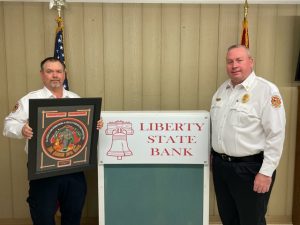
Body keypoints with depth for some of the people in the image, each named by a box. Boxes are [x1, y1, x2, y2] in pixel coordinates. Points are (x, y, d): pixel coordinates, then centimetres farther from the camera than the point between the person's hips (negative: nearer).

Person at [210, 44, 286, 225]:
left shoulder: (267, 90, -14)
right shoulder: (222, 89, 8)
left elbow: (276, 135, -17)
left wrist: (266, 172, -18)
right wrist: (213, 156, 17)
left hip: (250, 168, -6)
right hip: (220, 165, 7)